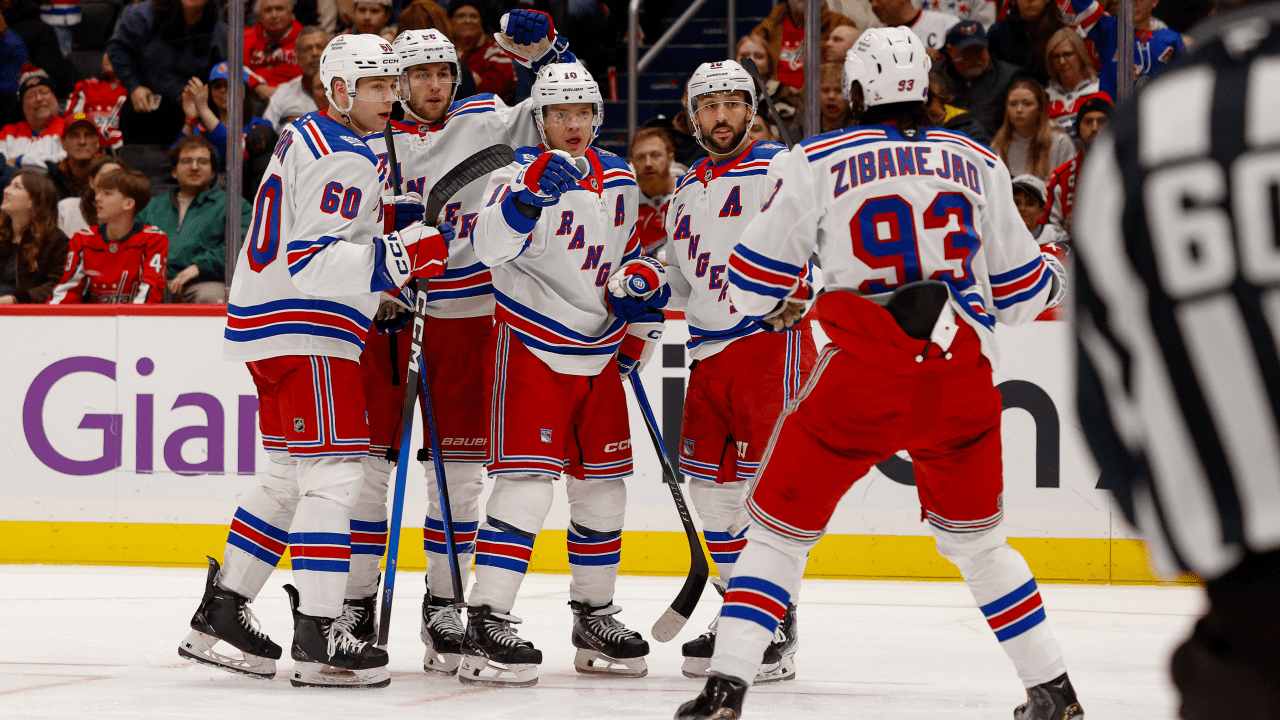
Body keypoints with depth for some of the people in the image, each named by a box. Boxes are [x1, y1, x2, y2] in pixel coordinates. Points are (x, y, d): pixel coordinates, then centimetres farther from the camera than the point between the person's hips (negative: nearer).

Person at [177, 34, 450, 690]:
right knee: (335, 474, -12)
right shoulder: (344, 161, -16)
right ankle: (319, 640, -16)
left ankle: (218, 616, 20)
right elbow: (312, 262, -25)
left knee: (290, 478, 17)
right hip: (305, 334, -11)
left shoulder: (307, 137, 16)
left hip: (273, 329, 11)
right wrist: (398, 255, -28)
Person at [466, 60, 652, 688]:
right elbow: (490, 246, -32)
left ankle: (595, 618, 25)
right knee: (526, 485, -16)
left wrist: (640, 283, 6)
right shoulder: (523, 173, -13)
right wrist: (530, 196, -47)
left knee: (603, 488, 12)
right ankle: (485, 626, -15)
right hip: (530, 349, -7)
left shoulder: (618, 177, 8)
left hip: (598, 353, 7)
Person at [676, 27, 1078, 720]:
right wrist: (1051, 277, 42)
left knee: (780, 527, 10)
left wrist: (777, 305, 28)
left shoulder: (816, 162, 3)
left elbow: (752, 284, 5)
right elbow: (1017, 285, 18)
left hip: (861, 379, -3)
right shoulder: (977, 163, 11)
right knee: (976, 539, 22)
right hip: (962, 378, 3)